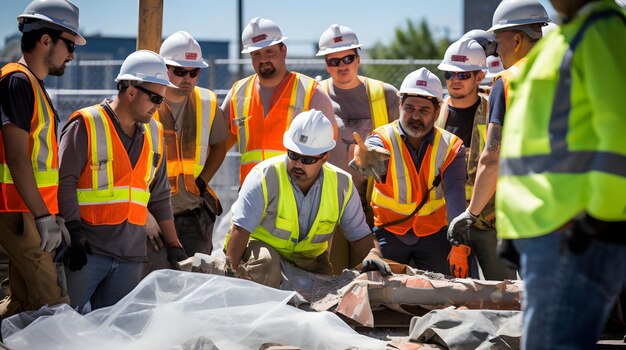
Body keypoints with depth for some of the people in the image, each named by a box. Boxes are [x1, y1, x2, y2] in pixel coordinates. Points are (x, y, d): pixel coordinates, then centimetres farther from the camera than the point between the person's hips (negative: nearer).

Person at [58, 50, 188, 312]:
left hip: (131, 254, 6)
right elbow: (64, 182, -9)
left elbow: (159, 197, 21)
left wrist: (173, 246, 17)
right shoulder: (86, 125, -4)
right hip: (88, 250, -5)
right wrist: (74, 234, -16)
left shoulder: (154, 133, 16)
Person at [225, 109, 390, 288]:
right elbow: (240, 231, -22)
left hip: (309, 260, 4)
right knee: (266, 264, -38)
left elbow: (361, 235, 0)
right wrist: (232, 274, -32)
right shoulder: (265, 177, -19)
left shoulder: (342, 185, -6)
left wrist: (372, 255, -23)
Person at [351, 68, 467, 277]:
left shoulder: (451, 147, -7)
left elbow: (455, 196, -20)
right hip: (389, 232, -1)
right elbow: (377, 165, -36)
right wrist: (365, 159, -62)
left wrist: (459, 246, -32)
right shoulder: (384, 138, -11)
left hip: (434, 234, 1)